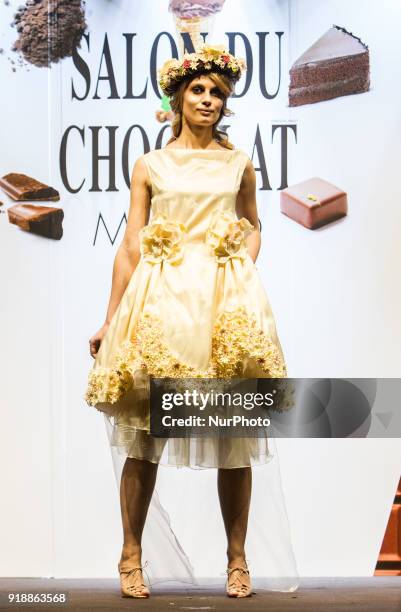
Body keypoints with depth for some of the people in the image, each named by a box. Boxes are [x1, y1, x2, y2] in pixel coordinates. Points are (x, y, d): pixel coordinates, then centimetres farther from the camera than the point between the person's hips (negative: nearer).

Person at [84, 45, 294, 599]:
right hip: (161, 297, -1)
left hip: (228, 302, 1)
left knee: (234, 439, 1)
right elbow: (130, 246, 6)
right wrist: (109, 320, 3)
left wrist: (244, 263, 6)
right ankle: (131, 557, 9)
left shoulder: (239, 164, 12)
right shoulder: (150, 164, 8)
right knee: (144, 436, -2)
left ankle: (237, 559, 11)